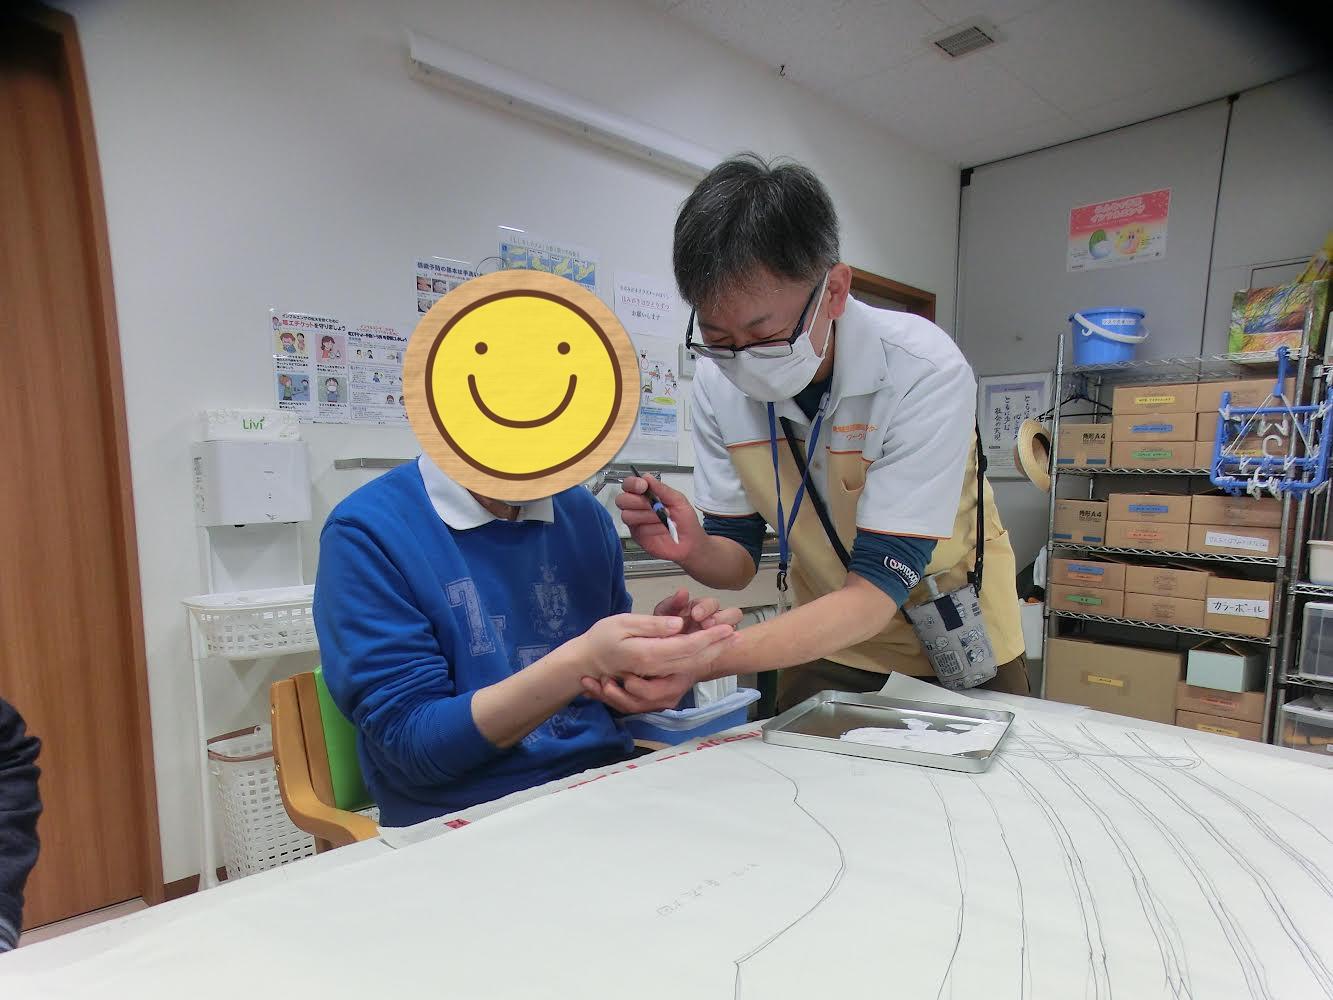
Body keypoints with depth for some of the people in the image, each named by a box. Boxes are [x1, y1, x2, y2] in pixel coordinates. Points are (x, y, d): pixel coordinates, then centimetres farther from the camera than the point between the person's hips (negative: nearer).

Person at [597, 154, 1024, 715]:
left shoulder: (926, 373, -30)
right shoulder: (718, 379, -17)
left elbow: (876, 589, -34)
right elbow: (739, 558, -9)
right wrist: (693, 550, -33)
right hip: (827, 632, 3)